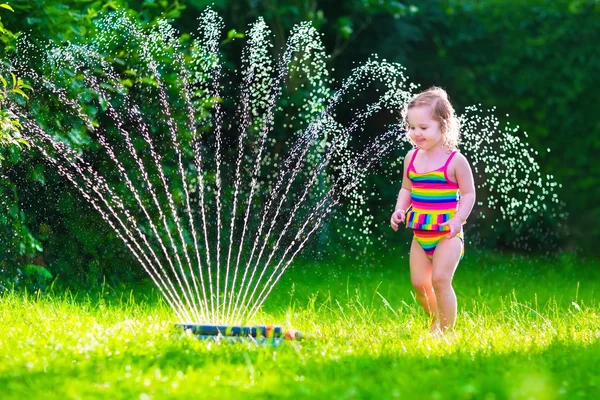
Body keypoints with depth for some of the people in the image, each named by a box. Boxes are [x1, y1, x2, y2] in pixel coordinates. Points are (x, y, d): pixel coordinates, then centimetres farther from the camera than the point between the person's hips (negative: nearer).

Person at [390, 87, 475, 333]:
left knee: (440, 280, -15)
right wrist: (399, 210, -1)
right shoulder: (412, 158, 5)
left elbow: (468, 194, -5)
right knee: (419, 283, 5)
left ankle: (446, 331, -5)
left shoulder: (455, 160, -9)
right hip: (420, 234, 5)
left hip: (447, 233, -5)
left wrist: (458, 220, -18)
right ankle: (436, 322, 27)